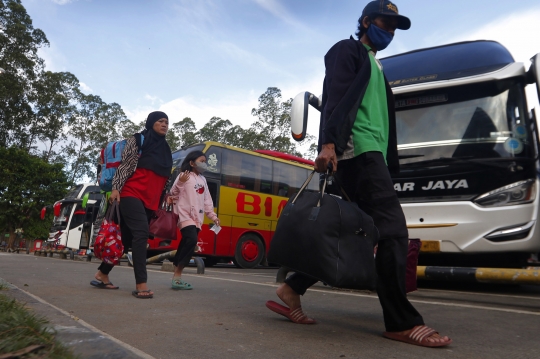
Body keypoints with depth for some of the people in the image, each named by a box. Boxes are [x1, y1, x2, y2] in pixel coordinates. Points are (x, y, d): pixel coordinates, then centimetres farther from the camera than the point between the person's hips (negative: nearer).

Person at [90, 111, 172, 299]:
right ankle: (141, 284, -22)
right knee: (141, 233, -21)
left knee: (127, 238, 9)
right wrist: (115, 188, -15)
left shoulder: (166, 149, 21)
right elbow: (124, 165, -5)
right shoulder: (137, 140, 4)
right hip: (132, 194, -6)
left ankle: (102, 274, 24)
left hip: (150, 201, 7)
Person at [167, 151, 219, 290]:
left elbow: (207, 200, 21)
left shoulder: (203, 179, 19)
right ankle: (177, 276, -16)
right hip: (185, 216, -7)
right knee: (191, 240, -23)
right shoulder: (184, 175, -2)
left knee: (186, 244, 4)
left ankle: (176, 276, 9)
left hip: (197, 218, 7)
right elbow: (173, 194, -7)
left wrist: (213, 216, 17)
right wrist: (180, 182, -23)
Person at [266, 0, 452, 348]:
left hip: (372, 154, 10)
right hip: (357, 150, -9)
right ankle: (402, 322, -8)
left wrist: (390, 162, 20)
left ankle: (293, 288, 10)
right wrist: (328, 143, -24)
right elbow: (334, 97, -10)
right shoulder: (348, 50, 8)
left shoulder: (376, 67, 34)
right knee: (393, 228, -14)